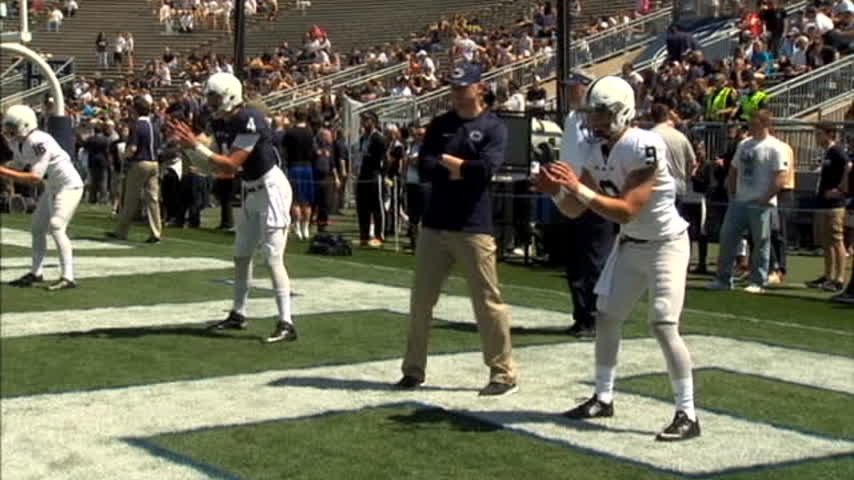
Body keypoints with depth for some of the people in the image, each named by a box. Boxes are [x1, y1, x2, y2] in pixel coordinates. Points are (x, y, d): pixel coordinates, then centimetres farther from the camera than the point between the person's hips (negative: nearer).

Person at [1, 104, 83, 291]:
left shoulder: (38, 142, -27)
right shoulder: (17, 142, 1)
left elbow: (35, 178, -29)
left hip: (69, 186, -10)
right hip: (52, 187, 10)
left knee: (56, 226, -20)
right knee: (37, 227, 15)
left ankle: (68, 277, -22)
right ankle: (36, 272, 28)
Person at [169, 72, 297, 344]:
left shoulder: (249, 121, -23)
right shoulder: (220, 123, 5)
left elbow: (231, 165, -24)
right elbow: (221, 163, 4)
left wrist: (196, 146, -22)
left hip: (271, 190, -10)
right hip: (251, 192, 10)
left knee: (273, 258, -13)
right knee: (241, 255, 16)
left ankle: (286, 324, -13)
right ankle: (238, 314, 28)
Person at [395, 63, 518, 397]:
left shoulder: (493, 127, -2)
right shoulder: (439, 125, 11)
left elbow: (485, 169, -18)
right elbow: (424, 169, 0)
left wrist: (446, 161, -6)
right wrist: (462, 169, -11)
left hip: (473, 227, -5)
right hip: (434, 224, 5)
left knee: (487, 301, -4)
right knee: (421, 300, 9)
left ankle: (504, 373, 5)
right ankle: (414, 370, 20)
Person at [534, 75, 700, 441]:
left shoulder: (645, 147, -26)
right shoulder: (596, 148, -1)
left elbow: (627, 211, -31)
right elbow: (574, 210, 2)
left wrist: (579, 189, -33)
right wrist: (556, 191, -18)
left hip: (666, 243, -8)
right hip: (630, 245, 8)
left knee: (663, 325, -15)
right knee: (606, 317, 11)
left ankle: (687, 415, -8)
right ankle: (603, 398, 26)